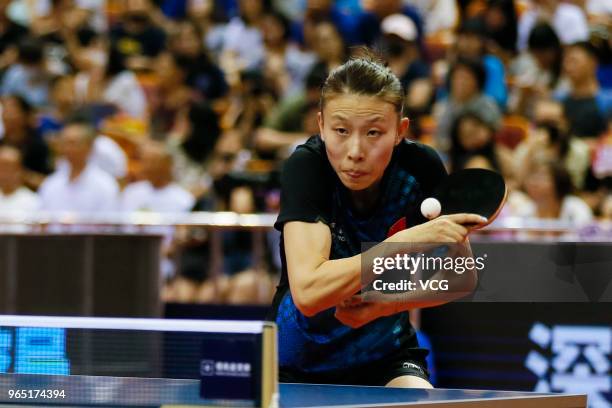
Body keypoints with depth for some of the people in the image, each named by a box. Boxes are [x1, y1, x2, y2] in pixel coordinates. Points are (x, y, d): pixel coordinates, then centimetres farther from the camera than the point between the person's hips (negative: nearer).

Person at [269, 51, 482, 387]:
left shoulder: (420, 168, -15)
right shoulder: (305, 167, -23)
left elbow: (463, 279, -5)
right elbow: (307, 292, -35)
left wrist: (388, 303, -22)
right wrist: (405, 241, -41)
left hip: (386, 358, -1)